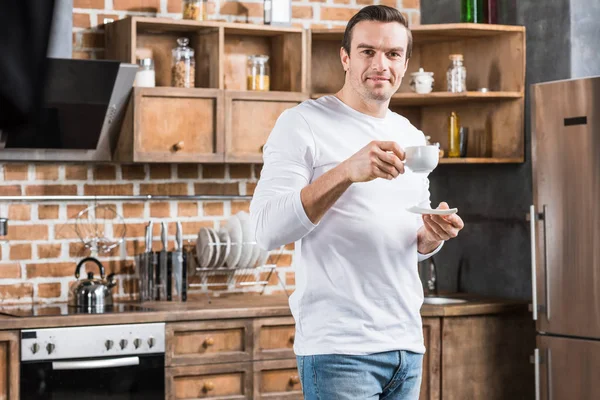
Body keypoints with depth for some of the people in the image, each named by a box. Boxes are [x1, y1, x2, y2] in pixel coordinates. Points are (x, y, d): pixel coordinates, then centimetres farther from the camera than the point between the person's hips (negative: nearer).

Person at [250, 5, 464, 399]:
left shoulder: (411, 138, 15)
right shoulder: (303, 123, -5)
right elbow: (266, 229, -17)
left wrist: (432, 237, -1)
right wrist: (348, 171, -27)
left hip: (408, 345, 6)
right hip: (339, 347, -6)